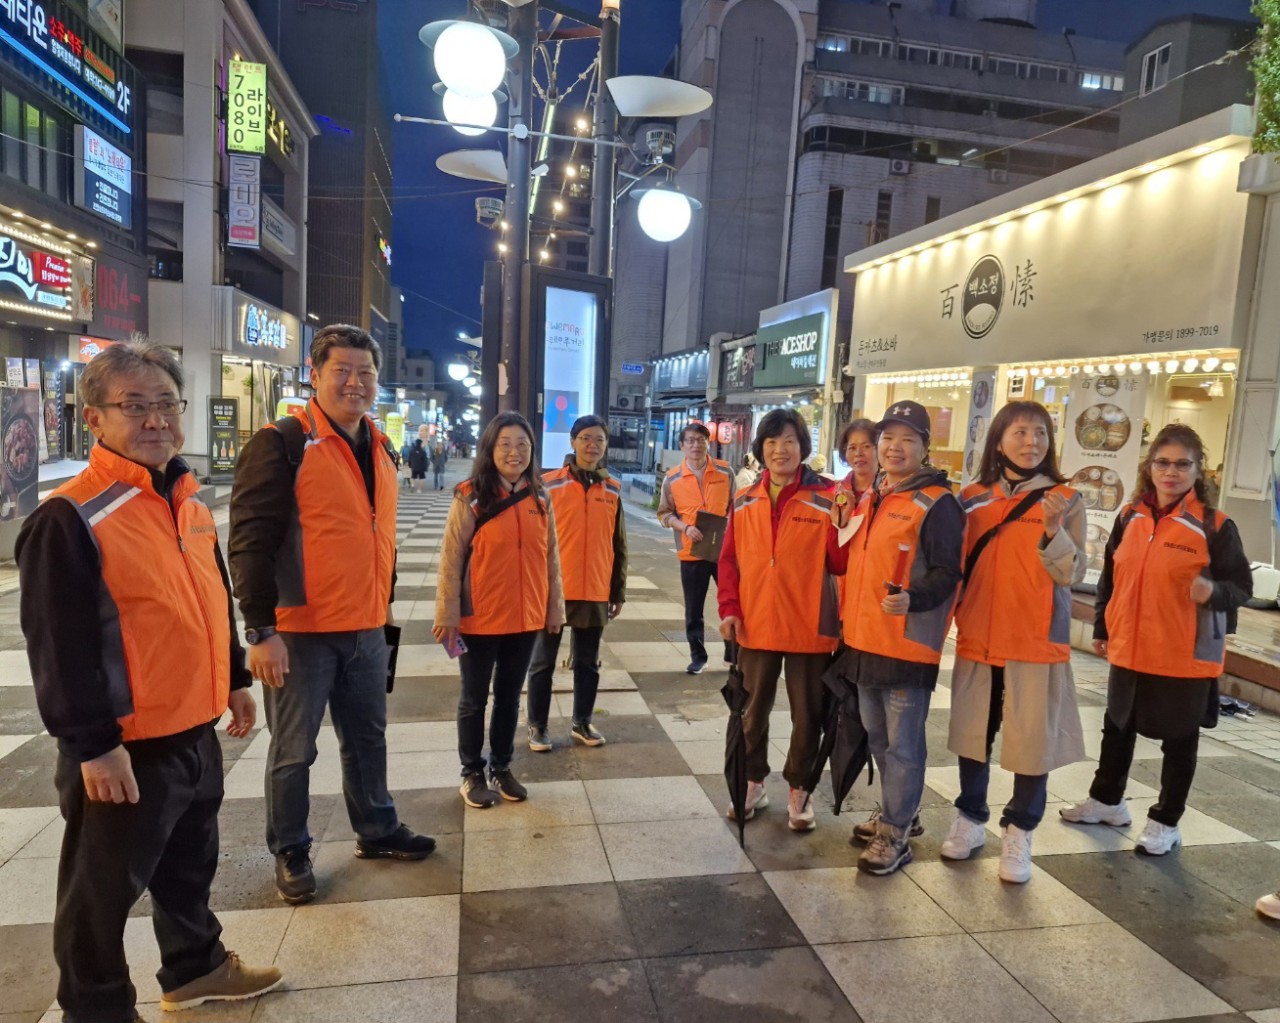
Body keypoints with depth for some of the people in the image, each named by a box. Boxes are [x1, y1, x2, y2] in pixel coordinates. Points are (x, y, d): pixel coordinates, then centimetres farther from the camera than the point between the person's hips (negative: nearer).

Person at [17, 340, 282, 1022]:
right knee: (103, 890, 10)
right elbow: (58, 646, -19)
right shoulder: (69, 517, -17)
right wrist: (91, 744, -18)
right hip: (125, 747, -8)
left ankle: (196, 967, 43)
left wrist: (235, 679, 19)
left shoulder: (190, 504, 7)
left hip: (196, 732, 8)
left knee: (190, 863, 24)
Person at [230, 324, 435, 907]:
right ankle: (290, 853, 27)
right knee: (293, 750, 8)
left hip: (366, 629, 7)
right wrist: (260, 630, -19)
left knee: (368, 736, 18)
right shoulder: (281, 444, -12)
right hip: (298, 631, -6)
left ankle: (376, 830, 36)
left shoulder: (380, 449, 11)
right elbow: (251, 541, -15)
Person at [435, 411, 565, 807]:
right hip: (479, 620, -4)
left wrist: (554, 609, 8)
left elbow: (551, 559, 7)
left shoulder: (540, 500, 3)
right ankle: (472, 775, 27)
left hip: (525, 618, 4)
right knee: (474, 699, 11)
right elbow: (451, 561, -10)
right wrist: (447, 615, -11)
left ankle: (502, 768, 33)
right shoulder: (470, 498, -10)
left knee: (510, 697, 17)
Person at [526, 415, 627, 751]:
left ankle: (581, 722, 29)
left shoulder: (613, 489, 5)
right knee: (543, 663, 9)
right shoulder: (549, 484, -5)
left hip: (595, 592, 3)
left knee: (588, 663, 14)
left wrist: (618, 592, 10)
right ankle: (537, 726, 22)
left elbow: (618, 545, 10)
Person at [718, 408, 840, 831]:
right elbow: (730, 560, 6)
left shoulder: (827, 499, -7)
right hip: (755, 626, 3)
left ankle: (799, 790, 29)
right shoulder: (744, 502, 4)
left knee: (806, 714, 10)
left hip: (809, 628, -3)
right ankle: (753, 783, 34)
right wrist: (729, 608, -2)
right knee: (753, 710, 16)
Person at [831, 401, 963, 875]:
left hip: (909, 644, -8)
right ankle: (897, 814, 37)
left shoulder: (937, 505, -11)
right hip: (864, 639, 8)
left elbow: (947, 573, -16)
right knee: (877, 736, 20)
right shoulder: (868, 500, 13)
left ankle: (895, 835, 17)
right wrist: (840, 528, 5)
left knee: (902, 744, 3)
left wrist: (913, 599, -34)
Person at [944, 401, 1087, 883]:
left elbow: (1072, 573, -12)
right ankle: (970, 818, 30)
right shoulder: (973, 497, 5)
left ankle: (1019, 832, 22)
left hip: (1036, 643, -3)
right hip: (977, 639, 3)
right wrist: (953, 617, 3)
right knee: (972, 735, 12)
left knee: (1033, 741, 4)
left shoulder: (1065, 499, -3)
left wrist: (1054, 530, -27)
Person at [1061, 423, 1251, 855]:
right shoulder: (1129, 517, 2)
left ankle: (1165, 822, 26)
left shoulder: (1215, 526, -11)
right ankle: (1106, 800, 38)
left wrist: (1213, 591, -29)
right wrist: (1102, 628, 12)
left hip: (1186, 656, -5)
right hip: (1128, 649, 5)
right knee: (1117, 727, 19)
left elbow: (1242, 585, -7)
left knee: (1179, 739, 10)